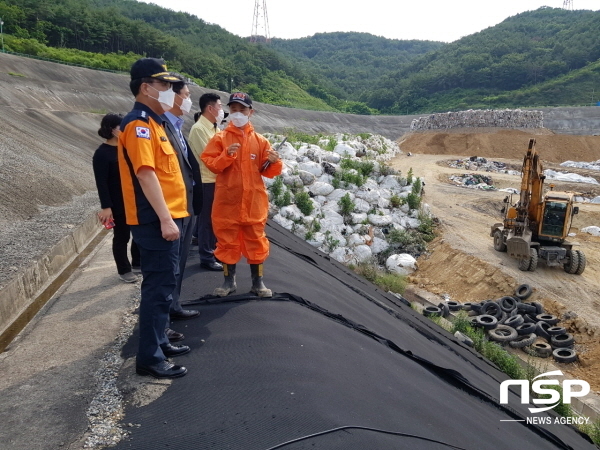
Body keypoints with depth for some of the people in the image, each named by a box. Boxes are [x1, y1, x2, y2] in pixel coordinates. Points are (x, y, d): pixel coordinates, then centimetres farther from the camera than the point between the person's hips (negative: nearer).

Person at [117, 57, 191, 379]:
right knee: (159, 286, -5)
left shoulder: (153, 122, 18)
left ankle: (158, 342, 29)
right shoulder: (139, 124, -13)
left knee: (163, 283, 16)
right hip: (156, 220, -10)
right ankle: (150, 357, 5)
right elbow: (145, 173, -22)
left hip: (165, 217, 10)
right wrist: (165, 219, -25)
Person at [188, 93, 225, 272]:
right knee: (206, 220, 0)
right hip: (206, 182, -8)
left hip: (217, 180, 8)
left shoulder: (214, 128, 13)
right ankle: (206, 257, 10)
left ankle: (213, 250, 29)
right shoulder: (199, 128, -15)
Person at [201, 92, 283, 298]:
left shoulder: (260, 140, 5)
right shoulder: (220, 138, 1)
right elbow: (211, 164, -6)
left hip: (254, 202, 1)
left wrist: (274, 162, -16)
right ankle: (229, 281, 23)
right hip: (227, 201, 0)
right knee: (227, 241, 8)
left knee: (256, 241, 7)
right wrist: (226, 155, -22)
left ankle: (258, 282, 19)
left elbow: (267, 171, 4)